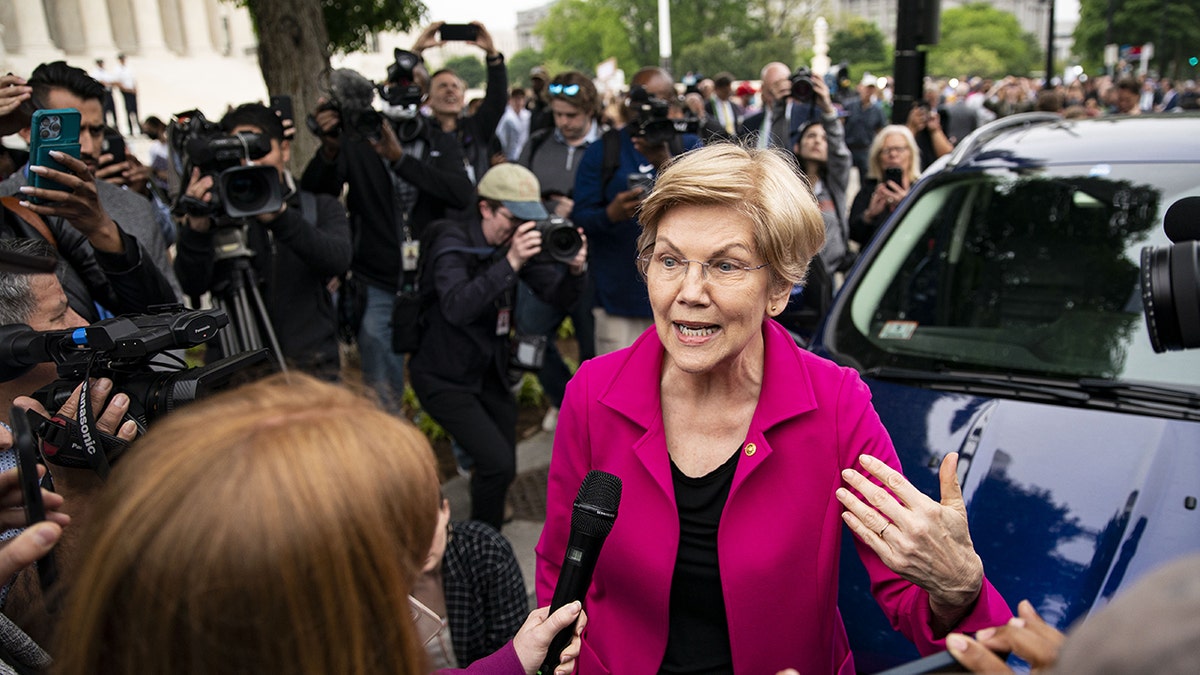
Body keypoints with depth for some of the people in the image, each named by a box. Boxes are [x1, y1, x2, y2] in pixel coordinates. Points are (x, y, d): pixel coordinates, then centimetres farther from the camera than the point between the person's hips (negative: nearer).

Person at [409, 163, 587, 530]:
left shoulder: (518, 242, -3)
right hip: (444, 378, -6)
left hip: (489, 371, 6)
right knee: (498, 463, -17)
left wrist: (574, 270, -26)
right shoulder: (454, 243, -19)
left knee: (504, 471, 11)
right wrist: (510, 263, -43)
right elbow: (456, 308, -36)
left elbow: (558, 296, -5)